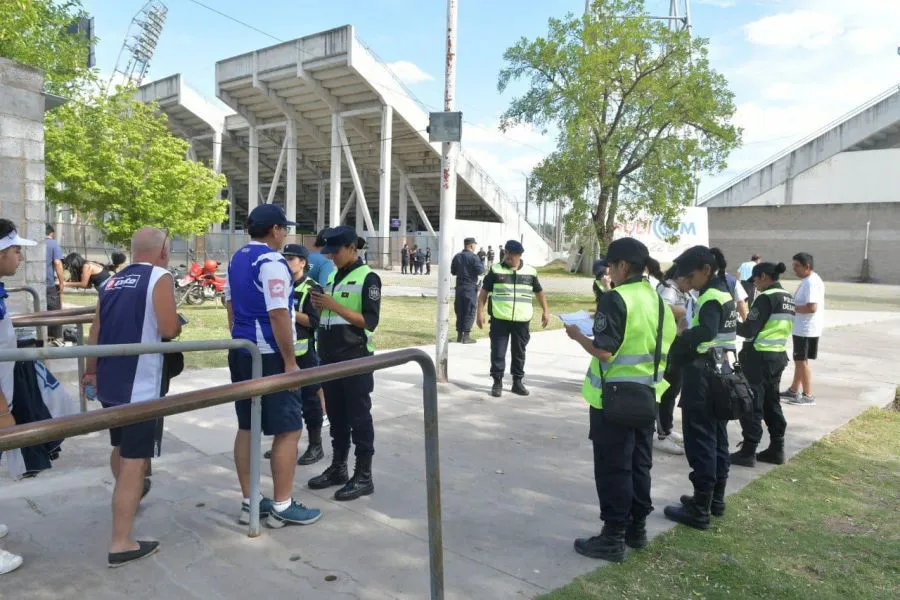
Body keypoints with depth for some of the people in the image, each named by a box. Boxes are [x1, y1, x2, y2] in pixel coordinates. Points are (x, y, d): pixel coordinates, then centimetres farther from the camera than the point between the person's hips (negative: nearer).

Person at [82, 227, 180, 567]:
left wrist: (90, 372, 27)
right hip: (141, 385, -8)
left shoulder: (112, 282, 12)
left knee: (121, 445, 28)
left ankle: (128, 492, 53)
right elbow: (168, 330, -20)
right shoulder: (160, 277, -11)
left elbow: (96, 332, 16)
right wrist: (178, 324, 2)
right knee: (134, 460, -3)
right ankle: (121, 544, 0)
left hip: (109, 381, 8)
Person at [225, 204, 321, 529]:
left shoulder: (236, 259, 12)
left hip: (241, 352, 9)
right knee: (288, 430, -1)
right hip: (269, 355, -9)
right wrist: (290, 361, -17)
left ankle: (249, 502, 20)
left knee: (247, 427, 12)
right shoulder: (272, 262, -16)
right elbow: (278, 315, -21)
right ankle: (282, 507, 5)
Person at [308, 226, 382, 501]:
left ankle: (364, 476, 10)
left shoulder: (367, 278, -10)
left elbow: (370, 322, -16)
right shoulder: (332, 276, 12)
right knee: (336, 416, 15)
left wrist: (334, 305, -19)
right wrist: (319, 305, -3)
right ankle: (338, 468, 27)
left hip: (355, 359, -7)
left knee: (358, 417, 0)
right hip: (330, 357, 7)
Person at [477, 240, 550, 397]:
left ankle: (517, 382, 22)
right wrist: (480, 312, -3)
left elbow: (539, 292, 17)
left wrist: (545, 311, 14)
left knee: (519, 352, 11)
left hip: (522, 320, 2)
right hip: (499, 319, -2)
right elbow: (484, 291, 3)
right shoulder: (496, 270, 0)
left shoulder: (530, 272, 5)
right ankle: (497, 382, 11)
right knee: (498, 352, 0)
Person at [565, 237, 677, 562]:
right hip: (646, 394, 8)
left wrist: (577, 335, -6)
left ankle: (613, 538, 9)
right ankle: (636, 528, 27)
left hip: (614, 397, -8)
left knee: (612, 467, 1)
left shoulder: (616, 298, -17)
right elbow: (664, 347, 13)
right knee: (639, 463, 16)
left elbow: (603, 351, -22)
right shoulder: (657, 299, 8)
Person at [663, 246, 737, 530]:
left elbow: (705, 333, -36)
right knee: (716, 438, 17)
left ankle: (700, 510, 4)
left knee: (700, 442, -3)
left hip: (703, 377, -10)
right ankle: (715, 499, 29)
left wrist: (673, 348, -31)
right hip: (719, 372, 10)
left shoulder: (711, 297, -18)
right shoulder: (723, 293, 12)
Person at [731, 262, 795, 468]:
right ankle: (776, 449, 22)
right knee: (772, 403, 16)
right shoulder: (788, 299, 12)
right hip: (778, 356, 9)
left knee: (752, 405, -2)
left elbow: (749, 331, -19)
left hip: (759, 357, -9)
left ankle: (748, 452, 3)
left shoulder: (766, 298, -16)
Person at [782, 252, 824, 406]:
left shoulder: (812, 282, -20)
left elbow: (812, 307, -28)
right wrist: (793, 306, 6)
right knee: (798, 360, 17)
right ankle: (794, 390, 27)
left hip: (807, 329, -10)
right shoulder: (807, 281, 12)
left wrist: (792, 307, -18)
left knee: (802, 361, -2)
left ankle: (808, 396, 6)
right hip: (801, 328, 10)